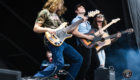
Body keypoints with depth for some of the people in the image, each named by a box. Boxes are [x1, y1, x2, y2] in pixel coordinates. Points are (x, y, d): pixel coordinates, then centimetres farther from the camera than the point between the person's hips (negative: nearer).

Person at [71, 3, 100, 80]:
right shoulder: (76, 20, -1)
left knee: (96, 63, 10)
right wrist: (87, 37, -19)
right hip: (84, 45, -9)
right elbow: (74, 32, -17)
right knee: (85, 64, -17)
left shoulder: (87, 21, 26)